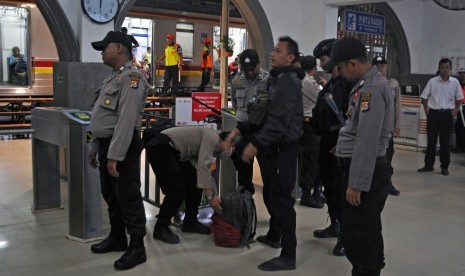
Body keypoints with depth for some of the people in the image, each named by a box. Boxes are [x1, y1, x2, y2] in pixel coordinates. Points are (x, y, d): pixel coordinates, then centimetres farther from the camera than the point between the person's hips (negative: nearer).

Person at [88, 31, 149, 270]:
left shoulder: (131, 77, -16)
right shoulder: (113, 77, 17)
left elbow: (127, 120, -24)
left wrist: (115, 156, -26)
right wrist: (94, 147, 20)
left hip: (123, 147, -10)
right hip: (107, 145, 10)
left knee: (128, 197, -2)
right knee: (111, 195, 18)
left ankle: (137, 248, 8)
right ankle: (117, 238, 32)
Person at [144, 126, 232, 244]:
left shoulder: (212, 145, 18)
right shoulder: (212, 137, -11)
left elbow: (206, 173, 24)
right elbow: (203, 166, -20)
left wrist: (216, 198, 22)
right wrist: (210, 197, -19)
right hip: (159, 147, -10)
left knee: (195, 181, 8)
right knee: (177, 191, -13)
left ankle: (190, 221, 18)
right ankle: (160, 228, 3)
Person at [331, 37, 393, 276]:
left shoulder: (372, 89, -19)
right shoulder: (368, 84, 13)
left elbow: (368, 142, -24)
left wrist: (356, 184, -23)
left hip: (365, 172, -10)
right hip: (365, 169, 10)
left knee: (357, 238, -4)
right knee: (368, 234, 21)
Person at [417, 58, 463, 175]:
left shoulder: (455, 82, 1)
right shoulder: (432, 81, -2)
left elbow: (459, 99, 10)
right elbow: (424, 97, 4)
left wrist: (455, 111, -1)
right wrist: (427, 112, -1)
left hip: (447, 114, 0)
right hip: (433, 113, 0)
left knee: (445, 141, 5)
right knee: (431, 140, 6)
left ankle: (444, 167, 12)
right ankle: (429, 165, 14)